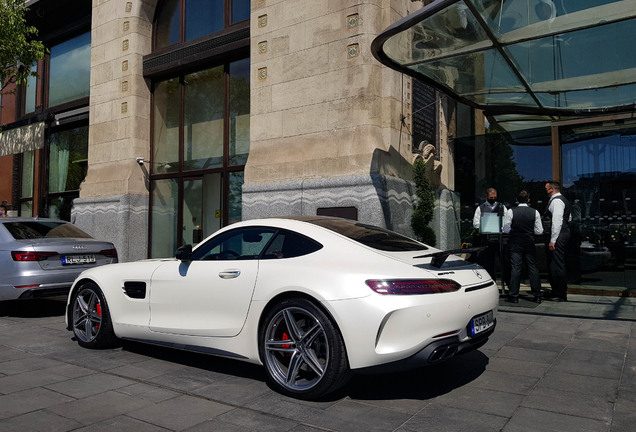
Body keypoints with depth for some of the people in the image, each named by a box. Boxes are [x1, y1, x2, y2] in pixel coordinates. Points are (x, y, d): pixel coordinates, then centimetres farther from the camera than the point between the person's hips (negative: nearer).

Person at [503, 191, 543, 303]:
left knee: (515, 268, 0)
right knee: (533, 268, 9)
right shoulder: (535, 212, -2)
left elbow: (506, 229, -5)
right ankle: (537, 295, 14)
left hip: (515, 244, -1)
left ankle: (513, 295, 2)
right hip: (529, 243, 2)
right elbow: (539, 231, -2)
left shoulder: (511, 211, -7)